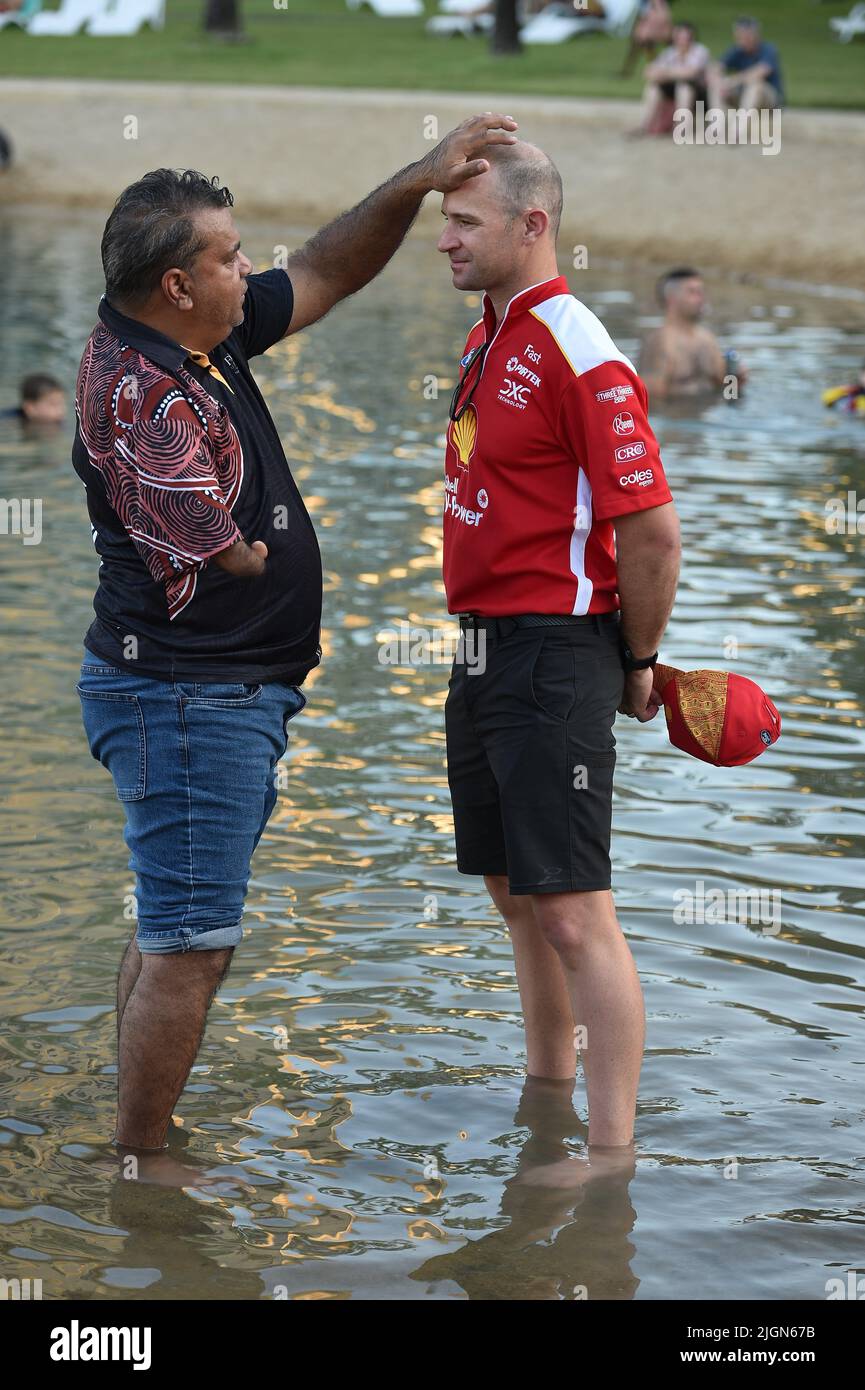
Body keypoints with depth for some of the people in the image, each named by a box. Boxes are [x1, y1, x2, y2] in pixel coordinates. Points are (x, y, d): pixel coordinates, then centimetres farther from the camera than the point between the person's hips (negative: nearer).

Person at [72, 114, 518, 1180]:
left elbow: (329, 271, 16)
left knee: (173, 932, 19)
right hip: (187, 700, -11)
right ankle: (141, 1169, 6)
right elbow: (223, 553, -22)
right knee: (189, 947, -4)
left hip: (229, 694, 11)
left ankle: (140, 1152, 30)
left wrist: (418, 181, 4)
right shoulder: (138, 390, -23)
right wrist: (268, 542, 0)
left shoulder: (209, 339, 6)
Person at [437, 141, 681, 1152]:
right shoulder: (485, 340, 13)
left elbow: (654, 533, -19)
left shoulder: (578, 354, -17)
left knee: (573, 914, -10)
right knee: (516, 897, 17)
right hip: (480, 651, 10)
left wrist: (636, 666, -7)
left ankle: (613, 1158, -7)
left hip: (551, 660, -10)